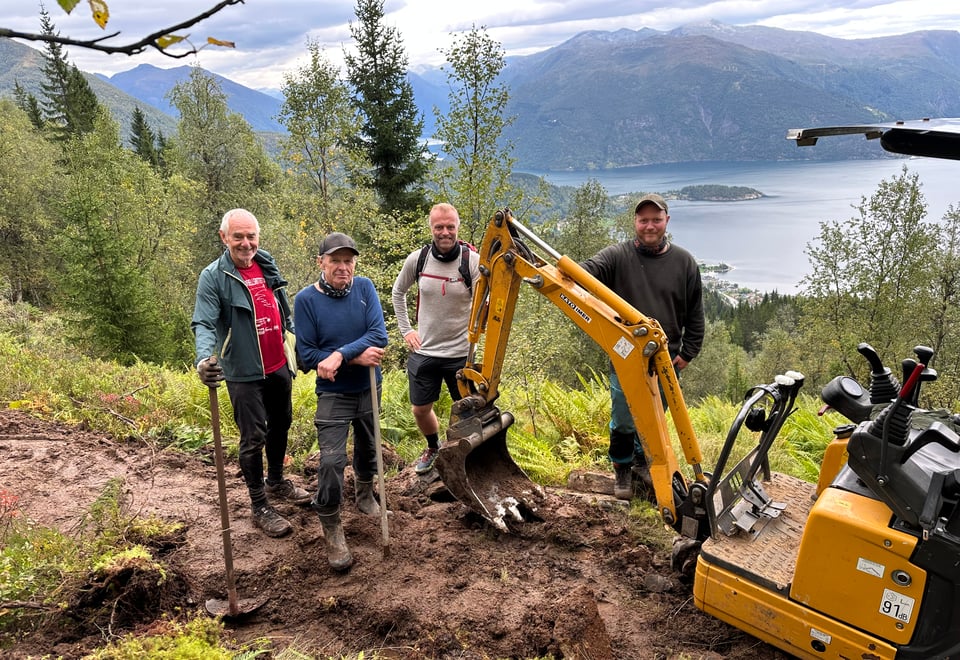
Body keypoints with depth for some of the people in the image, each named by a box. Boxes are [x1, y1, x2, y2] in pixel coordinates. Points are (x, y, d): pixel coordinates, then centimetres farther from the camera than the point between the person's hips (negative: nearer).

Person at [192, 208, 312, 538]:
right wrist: (204, 357, -40)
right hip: (244, 374, -6)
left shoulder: (268, 266, 4)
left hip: (278, 368, 6)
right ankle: (260, 508, 15)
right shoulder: (213, 277, -14)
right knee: (253, 439, 0)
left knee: (280, 426, 20)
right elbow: (204, 324, -22)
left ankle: (276, 482, 42)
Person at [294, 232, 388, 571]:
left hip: (369, 387, 3)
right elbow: (307, 354, -16)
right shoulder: (306, 299, -15)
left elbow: (379, 336, -19)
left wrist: (340, 355, -30)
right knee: (331, 461, -12)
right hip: (333, 394, -3)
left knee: (368, 448, 22)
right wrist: (357, 357, -23)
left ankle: (365, 494, 50)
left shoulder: (364, 287, -9)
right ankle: (332, 529, 6)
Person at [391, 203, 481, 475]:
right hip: (424, 351, 3)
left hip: (460, 353, -3)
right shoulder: (417, 259, -5)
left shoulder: (472, 260, -14)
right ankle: (434, 448, 44)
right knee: (420, 409, 14)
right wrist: (406, 330, 8)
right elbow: (398, 292, 12)